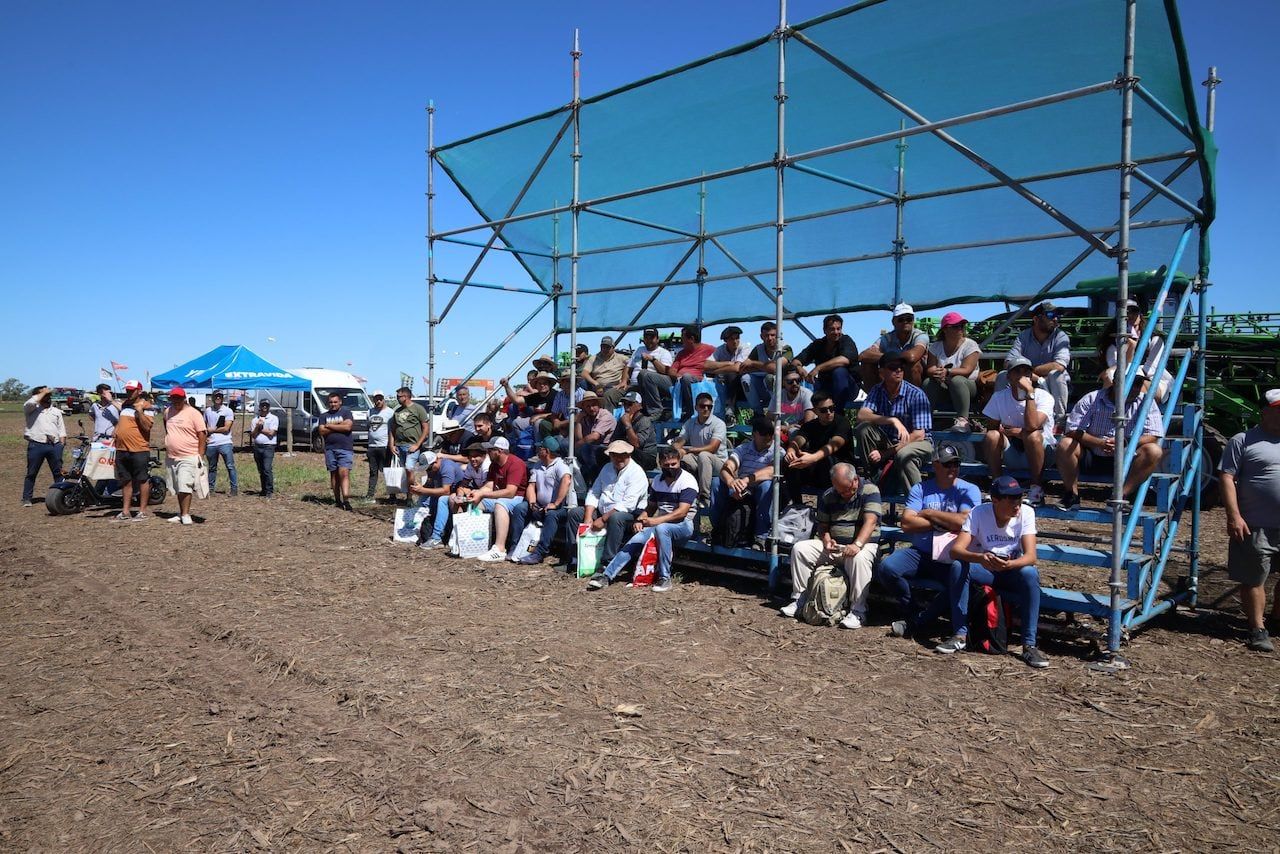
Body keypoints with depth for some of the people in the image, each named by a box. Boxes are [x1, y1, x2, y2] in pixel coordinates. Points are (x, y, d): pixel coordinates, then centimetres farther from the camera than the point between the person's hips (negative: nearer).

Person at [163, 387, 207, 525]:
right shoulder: (167, 412, 10)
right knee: (178, 488, 13)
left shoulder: (193, 413, -9)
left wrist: (200, 455, -14)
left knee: (185, 487, -12)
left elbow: (202, 434, -11)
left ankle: (186, 515, -8)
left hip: (188, 457, -7)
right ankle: (181, 513, 22)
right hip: (171, 457, 7)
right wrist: (167, 444, 20)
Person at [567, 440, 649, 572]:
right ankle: (577, 557, 1)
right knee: (574, 512, 1)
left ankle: (608, 563, -34)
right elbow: (593, 493, 9)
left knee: (615, 518, -39)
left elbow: (627, 505, -23)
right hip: (602, 512, 8)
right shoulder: (607, 468, 11)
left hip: (628, 515, -8)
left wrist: (603, 519, -23)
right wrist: (588, 517, -6)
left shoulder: (636, 473, -14)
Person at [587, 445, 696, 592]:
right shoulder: (657, 480, 12)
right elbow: (651, 506, 17)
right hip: (659, 523, 6)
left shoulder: (687, 481, -9)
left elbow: (682, 512, -19)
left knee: (661, 528, -37)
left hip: (683, 526, -6)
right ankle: (606, 575, -19)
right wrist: (640, 520, -4)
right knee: (635, 541, -18)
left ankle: (665, 578, -30)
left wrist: (657, 520, -31)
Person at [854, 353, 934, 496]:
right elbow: (862, 415, -21)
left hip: (918, 442, -4)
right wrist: (892, 420, -37)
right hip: (888, 440, 4)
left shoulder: (916, 395, -17)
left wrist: (885, 453, -24)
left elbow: (918, 435, -22)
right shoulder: (877, 391, -4)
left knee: (903, 455, -38)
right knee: (863, 428, -22)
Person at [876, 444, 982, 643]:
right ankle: (915, 612, 3)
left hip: (952, 556, -2)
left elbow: (965, 522, -14)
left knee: (959, 568, -37)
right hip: (920, 552, 3)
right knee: (886, 568, -21)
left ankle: (918, 621, -22)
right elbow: (906, 523, -5)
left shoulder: (969, 490, 4)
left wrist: (930, 514, -4)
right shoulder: (920, 489, 9)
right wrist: (945, 523, -8)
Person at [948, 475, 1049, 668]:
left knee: (1030, 574, -34)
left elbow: (1030, 556, -23)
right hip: (985, 570, 0)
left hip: (1014, 570, 0)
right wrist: (980, 557, -47)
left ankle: (1029, 645, -25)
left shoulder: (1026, 512, -15)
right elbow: (955, 549, -26)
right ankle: (961, 635, -20)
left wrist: (1009, 564, -46)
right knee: (958, 567, -30)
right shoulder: (978, 513, -17)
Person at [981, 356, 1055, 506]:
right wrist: (1018, 432, -17)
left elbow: (1032, 425, -32)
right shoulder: (999, 397, -3)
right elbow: (992, 428, -1)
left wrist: (1029, 392, -29)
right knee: (991, 436, -26)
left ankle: (1037, 488, -18)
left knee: (1033, 436, -35)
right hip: (1011, 453, 3)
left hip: (1042, 452, -2)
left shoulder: (1044, 396, -14)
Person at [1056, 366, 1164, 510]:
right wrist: (1100, 443, -28)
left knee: (1154, 451, -26)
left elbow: (1153, 436, -10)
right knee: (1065, 444, -28)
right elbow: (1073, 431, -13)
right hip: (1091, 458, 0)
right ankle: (1071, 496, -14)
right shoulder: (1091, 399, -6)